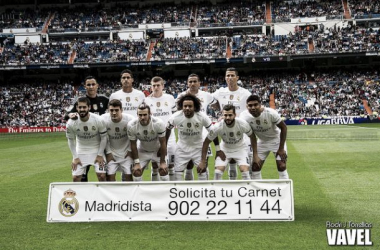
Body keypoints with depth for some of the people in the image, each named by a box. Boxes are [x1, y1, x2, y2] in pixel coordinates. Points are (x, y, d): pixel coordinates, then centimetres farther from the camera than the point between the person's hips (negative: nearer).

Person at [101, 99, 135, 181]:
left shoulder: (130, 119, -24)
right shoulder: (103, 119, -22)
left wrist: (130, 150, -3)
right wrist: (108, 152, -5)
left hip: (126, 151, 0)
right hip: (111, 151, 1)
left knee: (128, 174, -1)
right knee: (110, 174, -2)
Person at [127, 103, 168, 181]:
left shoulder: (159, 123, -31)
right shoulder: (131, 125, -26)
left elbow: (163, 143, -20)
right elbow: (133, 144, -12)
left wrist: (163, 161, -15)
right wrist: (136, 162, -10)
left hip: (158, 150, -2)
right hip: (142, 151, 2)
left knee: (163, 170, -12)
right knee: (136, 171, -5)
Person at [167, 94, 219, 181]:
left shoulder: (202, 117, -24)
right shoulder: (175, 117, -21)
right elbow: (168, 130, -3)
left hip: (198, 147, -1)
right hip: (182, 148, 1)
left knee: (202, 170, 3)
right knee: (177, 172, 5)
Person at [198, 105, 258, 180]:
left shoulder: (243, 124, -28)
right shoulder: (218, 127, -29)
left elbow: (252, 137, -8)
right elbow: (206, 142, -17)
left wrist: (255, 154, -7)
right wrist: (203, 162, -16)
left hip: (240, 149, 0)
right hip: (224, 149, 0)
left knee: (245, 172, -15)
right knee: (217, 173, -13)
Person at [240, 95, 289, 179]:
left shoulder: (271, 113, -31)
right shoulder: (245, 116, -24)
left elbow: (283, 128, -18)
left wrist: (281, 149, -17)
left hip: (277, 140, -3)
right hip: (262, 141, 3)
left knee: (282, 166, -10)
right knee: (255, 167, 1)